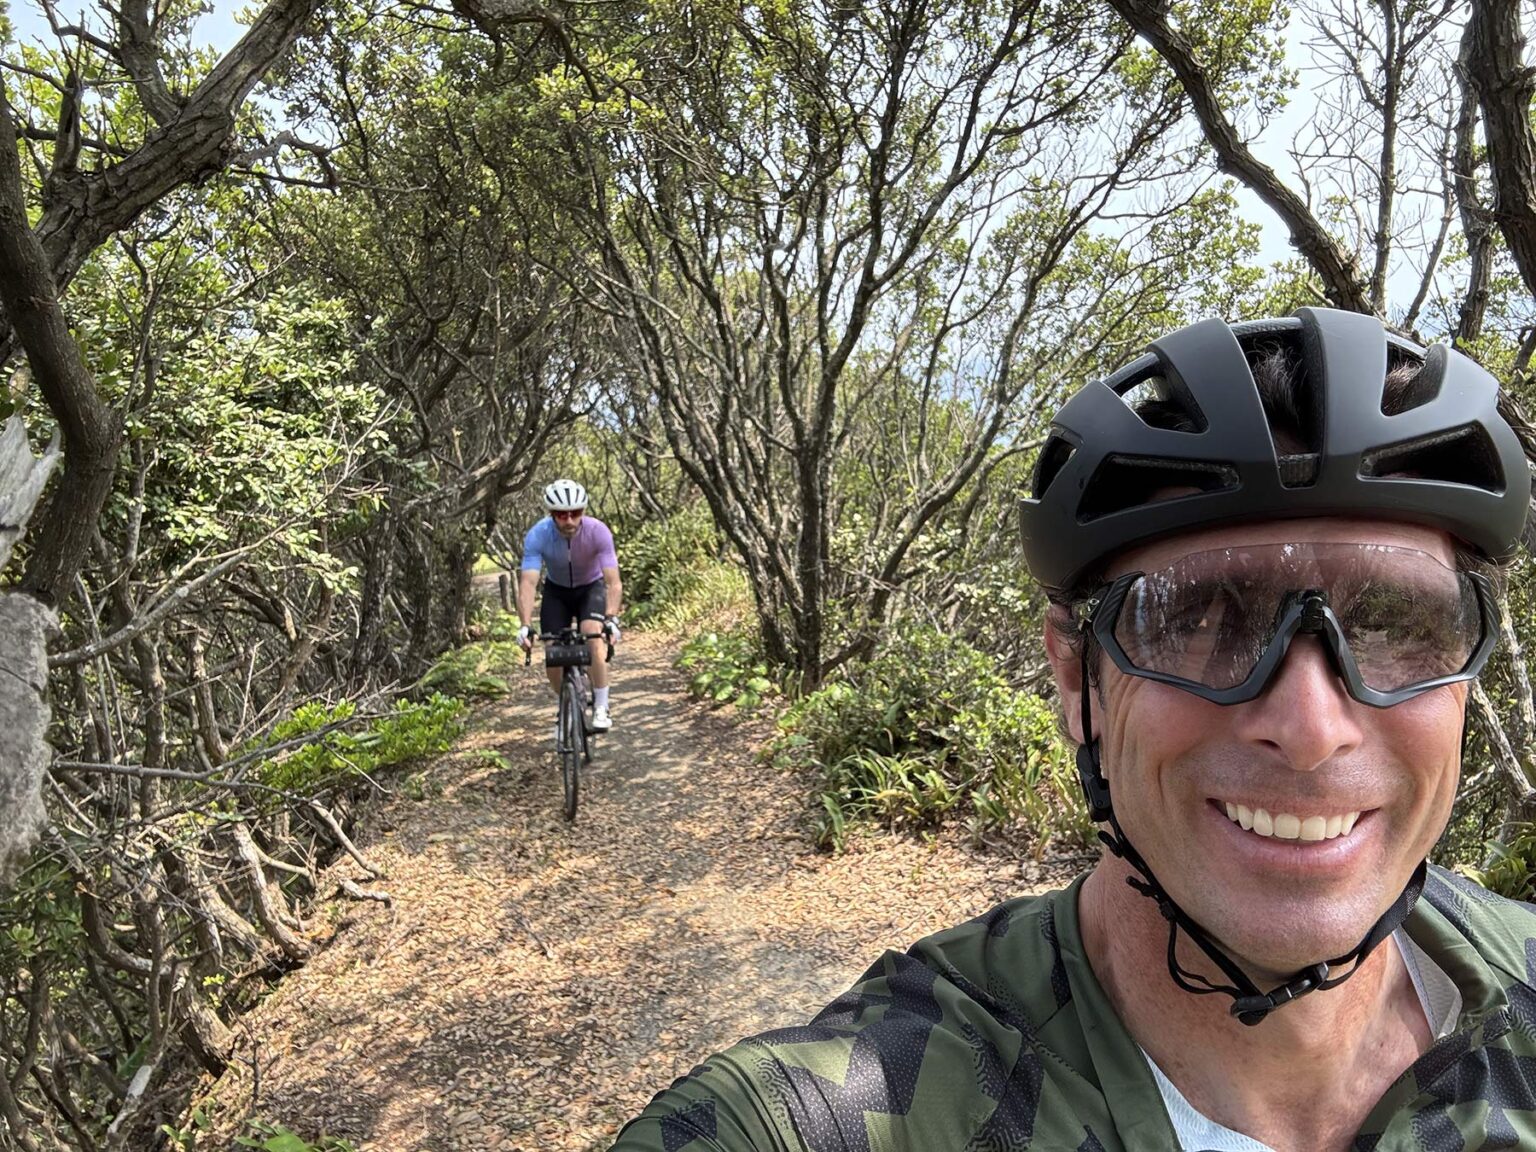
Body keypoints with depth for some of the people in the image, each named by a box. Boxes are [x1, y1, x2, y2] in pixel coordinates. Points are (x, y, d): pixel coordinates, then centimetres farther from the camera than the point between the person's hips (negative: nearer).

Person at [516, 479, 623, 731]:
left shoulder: (598, 531, -31)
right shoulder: (537, 536, -29)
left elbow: (614, 582, -35)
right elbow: (528, 583, -35)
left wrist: (611, 619, -50)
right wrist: (525, 626, -48)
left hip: (591, 587, -1)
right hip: (557, 590, 2)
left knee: (593, 638, -27)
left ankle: (601, 708, -13)